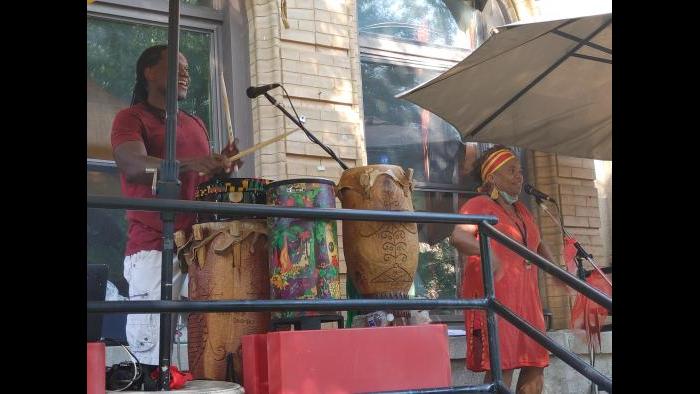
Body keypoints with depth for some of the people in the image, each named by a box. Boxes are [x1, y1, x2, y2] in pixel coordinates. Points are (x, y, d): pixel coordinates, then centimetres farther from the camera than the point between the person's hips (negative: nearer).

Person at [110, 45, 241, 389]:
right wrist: (190, 165, -34)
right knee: (156, 354, -12)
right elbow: (134, 166, -18)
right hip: (153, 249, -6)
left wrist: (220, 169, 6)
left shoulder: (196, 125, 23)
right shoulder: (131, 118, 2)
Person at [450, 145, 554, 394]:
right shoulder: (480, 205, -7)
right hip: (494, 298, -8)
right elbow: (459, 236, -26)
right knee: (501, 368, -13)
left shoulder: (521, 210, 19)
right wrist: (487, 251, -42)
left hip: (526, 300, 9)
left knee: (535, 367, 8)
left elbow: (537, 245, 35)